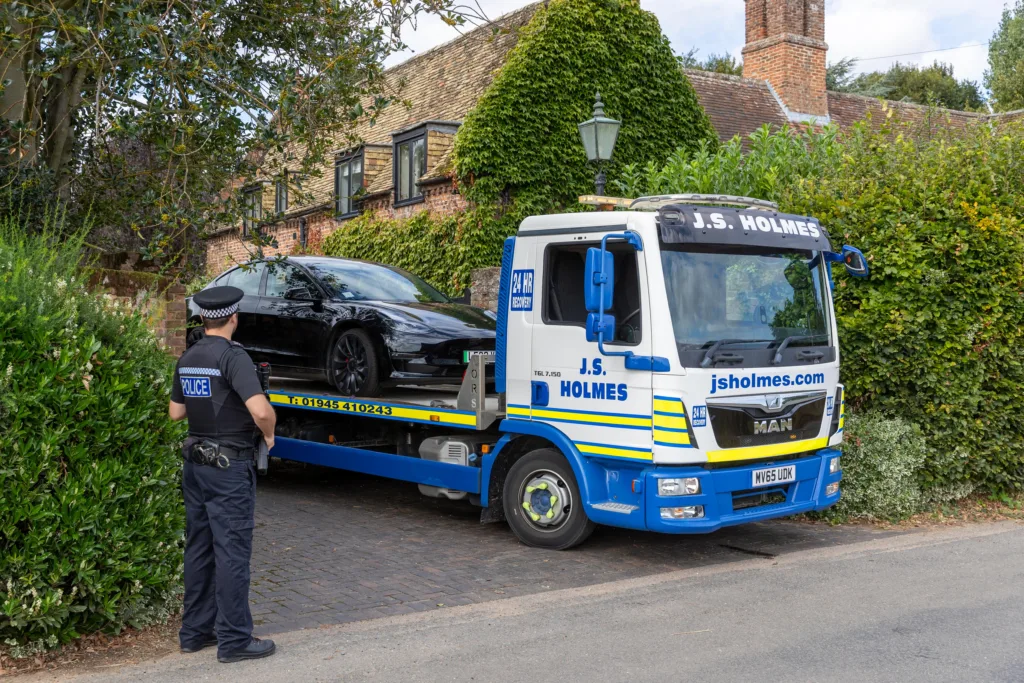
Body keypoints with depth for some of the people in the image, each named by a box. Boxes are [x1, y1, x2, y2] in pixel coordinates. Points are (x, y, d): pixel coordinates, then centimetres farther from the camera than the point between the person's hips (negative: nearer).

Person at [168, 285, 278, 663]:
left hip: (196, 462, 8)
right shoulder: (233, 356, -18)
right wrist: (269, 434, -11)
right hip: (229, 466, -8)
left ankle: (194, 631, 23)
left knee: (199, 549, 15)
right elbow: (261, 410, -29)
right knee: (232, 552, -1)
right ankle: (234, 640, 5)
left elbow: (176, 411, 16)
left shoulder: (187, 358, 6)